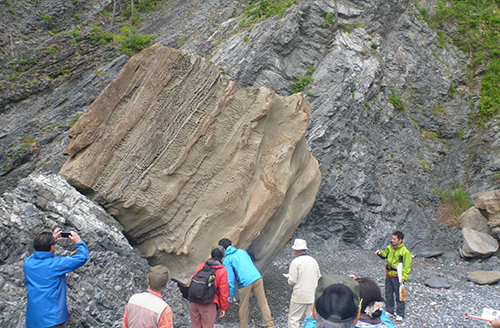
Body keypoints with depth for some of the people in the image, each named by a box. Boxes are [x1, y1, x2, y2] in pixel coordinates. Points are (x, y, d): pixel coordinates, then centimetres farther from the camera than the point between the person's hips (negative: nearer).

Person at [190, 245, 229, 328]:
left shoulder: (201, 266, 9)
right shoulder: (222, 271, -3)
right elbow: (223, 292, -3)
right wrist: (223, 308, 7)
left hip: (194, 303, 4)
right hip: (208, 305, -4)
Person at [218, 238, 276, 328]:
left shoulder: (227, 259, 3)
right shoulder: (242, 251, 19)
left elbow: (230, 277, -1)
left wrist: (231, 294, 5)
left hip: (245, 283, -4)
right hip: (257, 278, 4)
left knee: (243, 307, 13)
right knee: (263, 302, 8)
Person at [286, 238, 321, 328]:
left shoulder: (295, 261, -11)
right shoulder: (313, 260, 8)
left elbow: (292, 281, -12)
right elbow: (319, 278, 15)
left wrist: (288, 278, 9)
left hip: (300, 296, -6)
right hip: (313, 296, 6)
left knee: (293, 318, 2)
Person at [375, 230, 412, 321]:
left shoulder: (405, 252, -17)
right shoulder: (390, 248, 1)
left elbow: (407, 266, -14)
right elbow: (385, 255, 21)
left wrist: (404, 277, -21)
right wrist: (380, 253, 0)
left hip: (397, 276, -6)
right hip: (389, 275, 6)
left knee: (399, 296, 6)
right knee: (388, 294, 15)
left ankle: (400, 314, 20)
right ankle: (390, 311, 31)